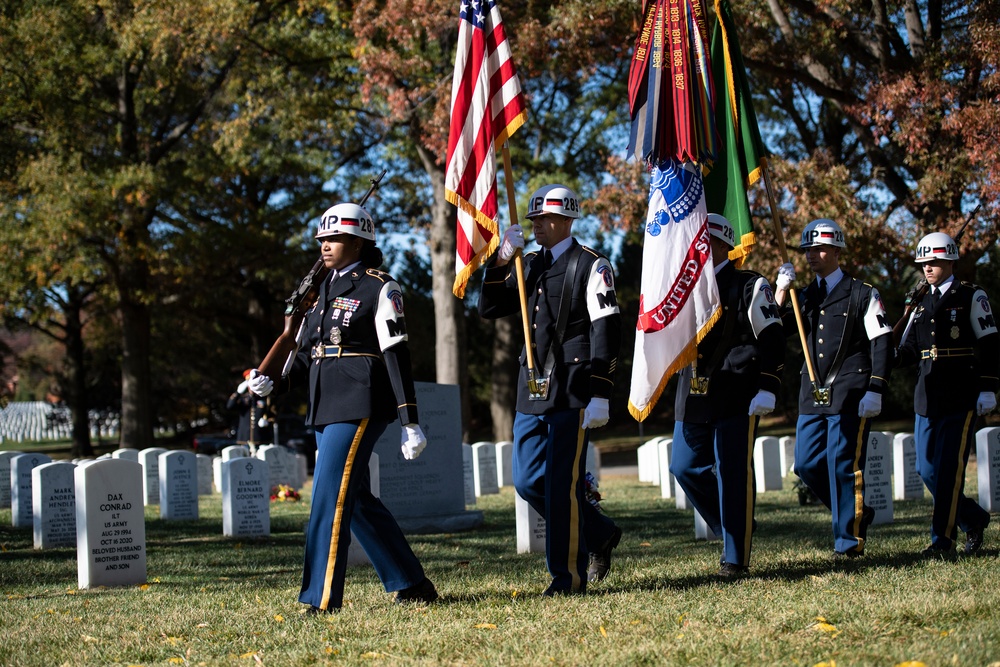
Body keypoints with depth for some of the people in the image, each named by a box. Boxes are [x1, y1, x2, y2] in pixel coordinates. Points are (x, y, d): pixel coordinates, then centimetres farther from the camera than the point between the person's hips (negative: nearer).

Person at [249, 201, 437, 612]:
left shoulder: (379, 289, -5)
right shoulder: (324, 291, 17)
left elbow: (396, 357, -10)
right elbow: (307, 355, 17)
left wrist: (410, 424, -13)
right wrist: (273, 384, -1)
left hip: (359, 406, -9)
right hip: (326, 408, 9)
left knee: (330, 499, -13)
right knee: (357, 500, 12)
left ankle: (321, 600, -10)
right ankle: (412, 585, 23)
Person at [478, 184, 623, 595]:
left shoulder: (592, 266, -4)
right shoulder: (531, 267, 17)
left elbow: (606, 332, -11)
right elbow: (490, 309, 12)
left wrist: (600, 396, -17)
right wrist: (501, 261, -3)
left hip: (572, 392, -7)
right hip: (532, 392, 7)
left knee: (562, 484, -6)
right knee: (529, 482, 7)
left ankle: (569, 577, 3)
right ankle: (599, 535, 25)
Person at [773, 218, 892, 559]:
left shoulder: (862, 294, 1)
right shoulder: (805, 297, 16)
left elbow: (882, 344, -4)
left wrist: (874, 390, -13)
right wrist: (781, 290, -6)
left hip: (850, 396, -6)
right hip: (813, 396, 6)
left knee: (843, 465, -7)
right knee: (806, 464, 3)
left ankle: (850, 540, 2)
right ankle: (857, 513, 22)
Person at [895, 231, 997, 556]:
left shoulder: (971, 297, 0)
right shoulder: (921, 303, 16)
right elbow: (908, 352, 13)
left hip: (961, 398, -6)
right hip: (927, 397, 6)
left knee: (949, 468, -9)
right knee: (926, 468, 5)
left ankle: (943, 538, -5)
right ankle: (973, 518, 23)